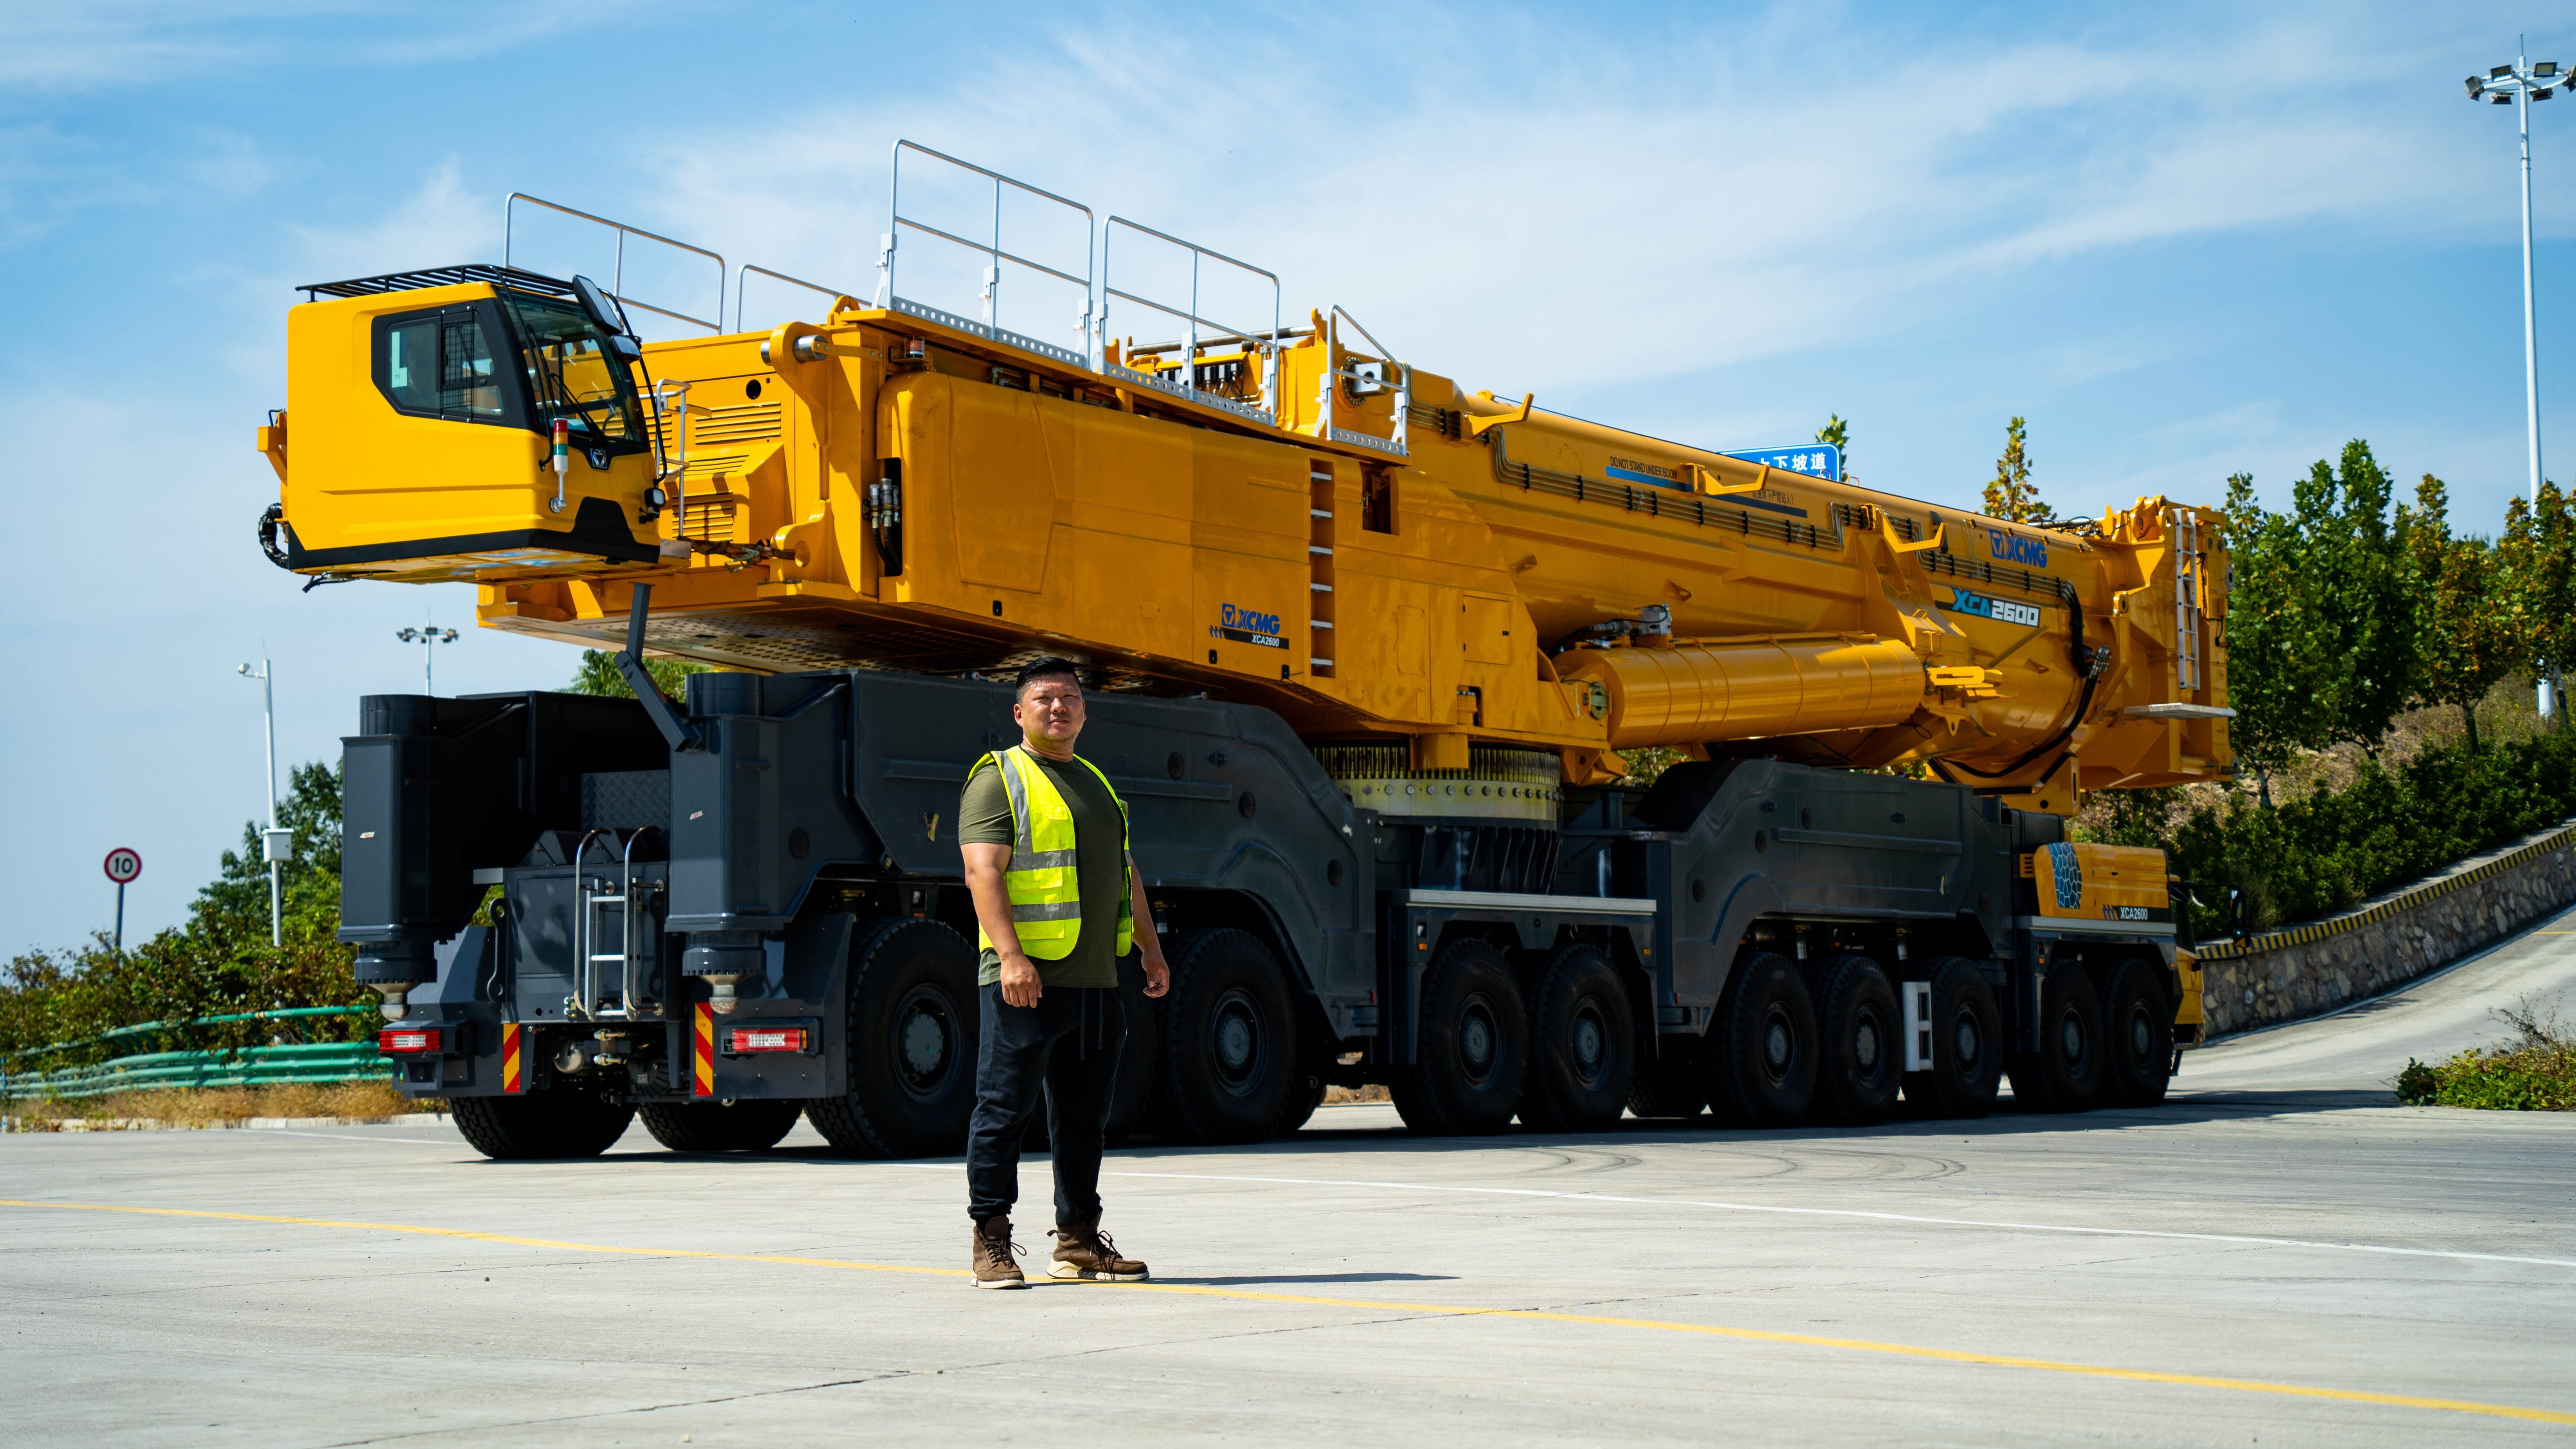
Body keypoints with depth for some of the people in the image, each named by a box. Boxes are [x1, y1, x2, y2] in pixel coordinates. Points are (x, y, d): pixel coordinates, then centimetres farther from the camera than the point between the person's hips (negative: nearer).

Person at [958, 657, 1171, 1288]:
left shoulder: (1095, 783, 21)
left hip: (1095, 978, 7)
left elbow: (1126, 874, 28)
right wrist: (1010, 955, -24)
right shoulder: (998, 779, -3)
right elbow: (983, 871, -14)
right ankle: (991, 1242, 0)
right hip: (1026, 978, -7)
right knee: (1004, 1109, -5)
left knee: (1084, 1113, 10)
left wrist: (1151, 949, 22)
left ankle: (1079, 1240, 17)